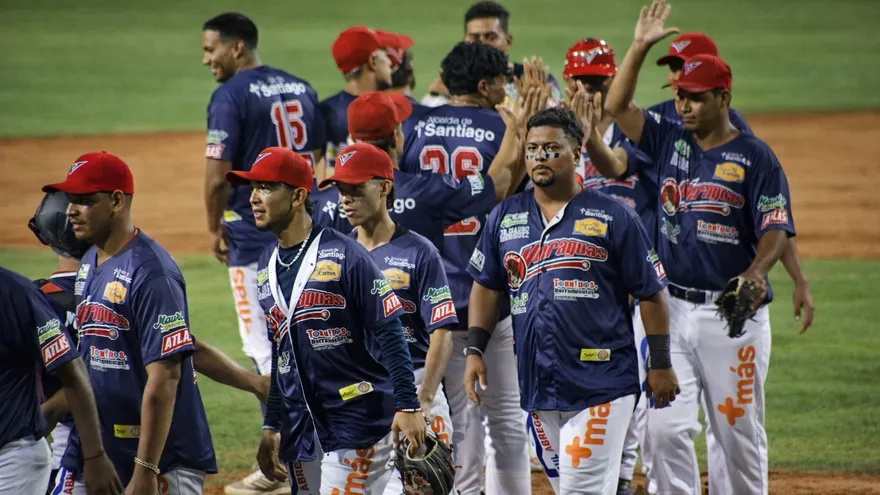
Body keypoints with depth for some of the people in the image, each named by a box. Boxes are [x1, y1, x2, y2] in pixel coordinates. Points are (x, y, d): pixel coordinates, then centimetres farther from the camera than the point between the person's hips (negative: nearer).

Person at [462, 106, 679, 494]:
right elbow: (486, 287, 16)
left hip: (601, 385, -5)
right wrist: (474, 352, 5)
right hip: (537, 385, 5)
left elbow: (651, 293, 1)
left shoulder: (613, 218, -1)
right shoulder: (504, 217, 12)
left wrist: (661, 364, -1)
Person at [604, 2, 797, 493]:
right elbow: (617, 107, 3)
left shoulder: (755, 157, -4)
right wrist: (640, 48, -6)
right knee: (666, 427, -5)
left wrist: (757, 271, -30)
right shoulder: (669, 140, 9)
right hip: (672, 307, 4)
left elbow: (776, 229, -11)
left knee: (739, 432, 5)